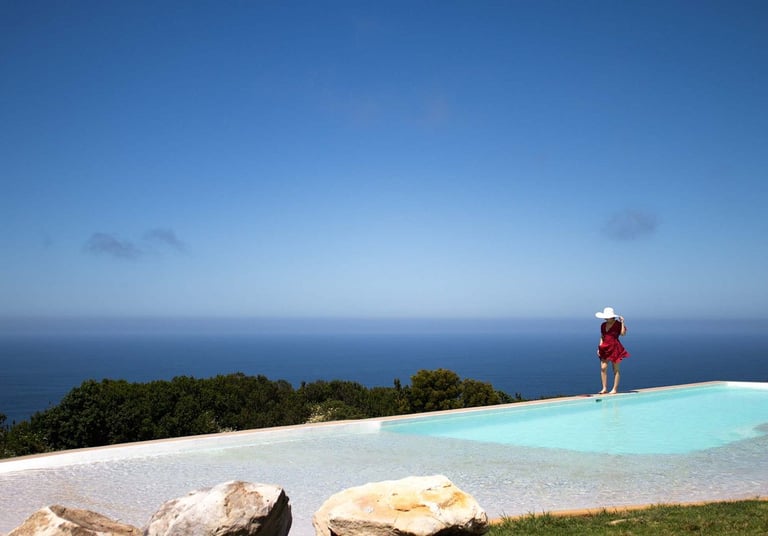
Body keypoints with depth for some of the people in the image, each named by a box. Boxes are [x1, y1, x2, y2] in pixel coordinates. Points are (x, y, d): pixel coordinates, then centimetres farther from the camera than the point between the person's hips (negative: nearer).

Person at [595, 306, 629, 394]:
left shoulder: (618, 324, -5)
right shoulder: (603, 325, 11)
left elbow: (623, 334, -19)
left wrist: (622, 322, -20)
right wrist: (599, 348, 8)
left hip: (615, 348, -5)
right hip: (605, 348, 5)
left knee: (616, 369, 2)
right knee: (603, 368, -4)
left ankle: (615, 389, 8)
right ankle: (604, 388, 3)